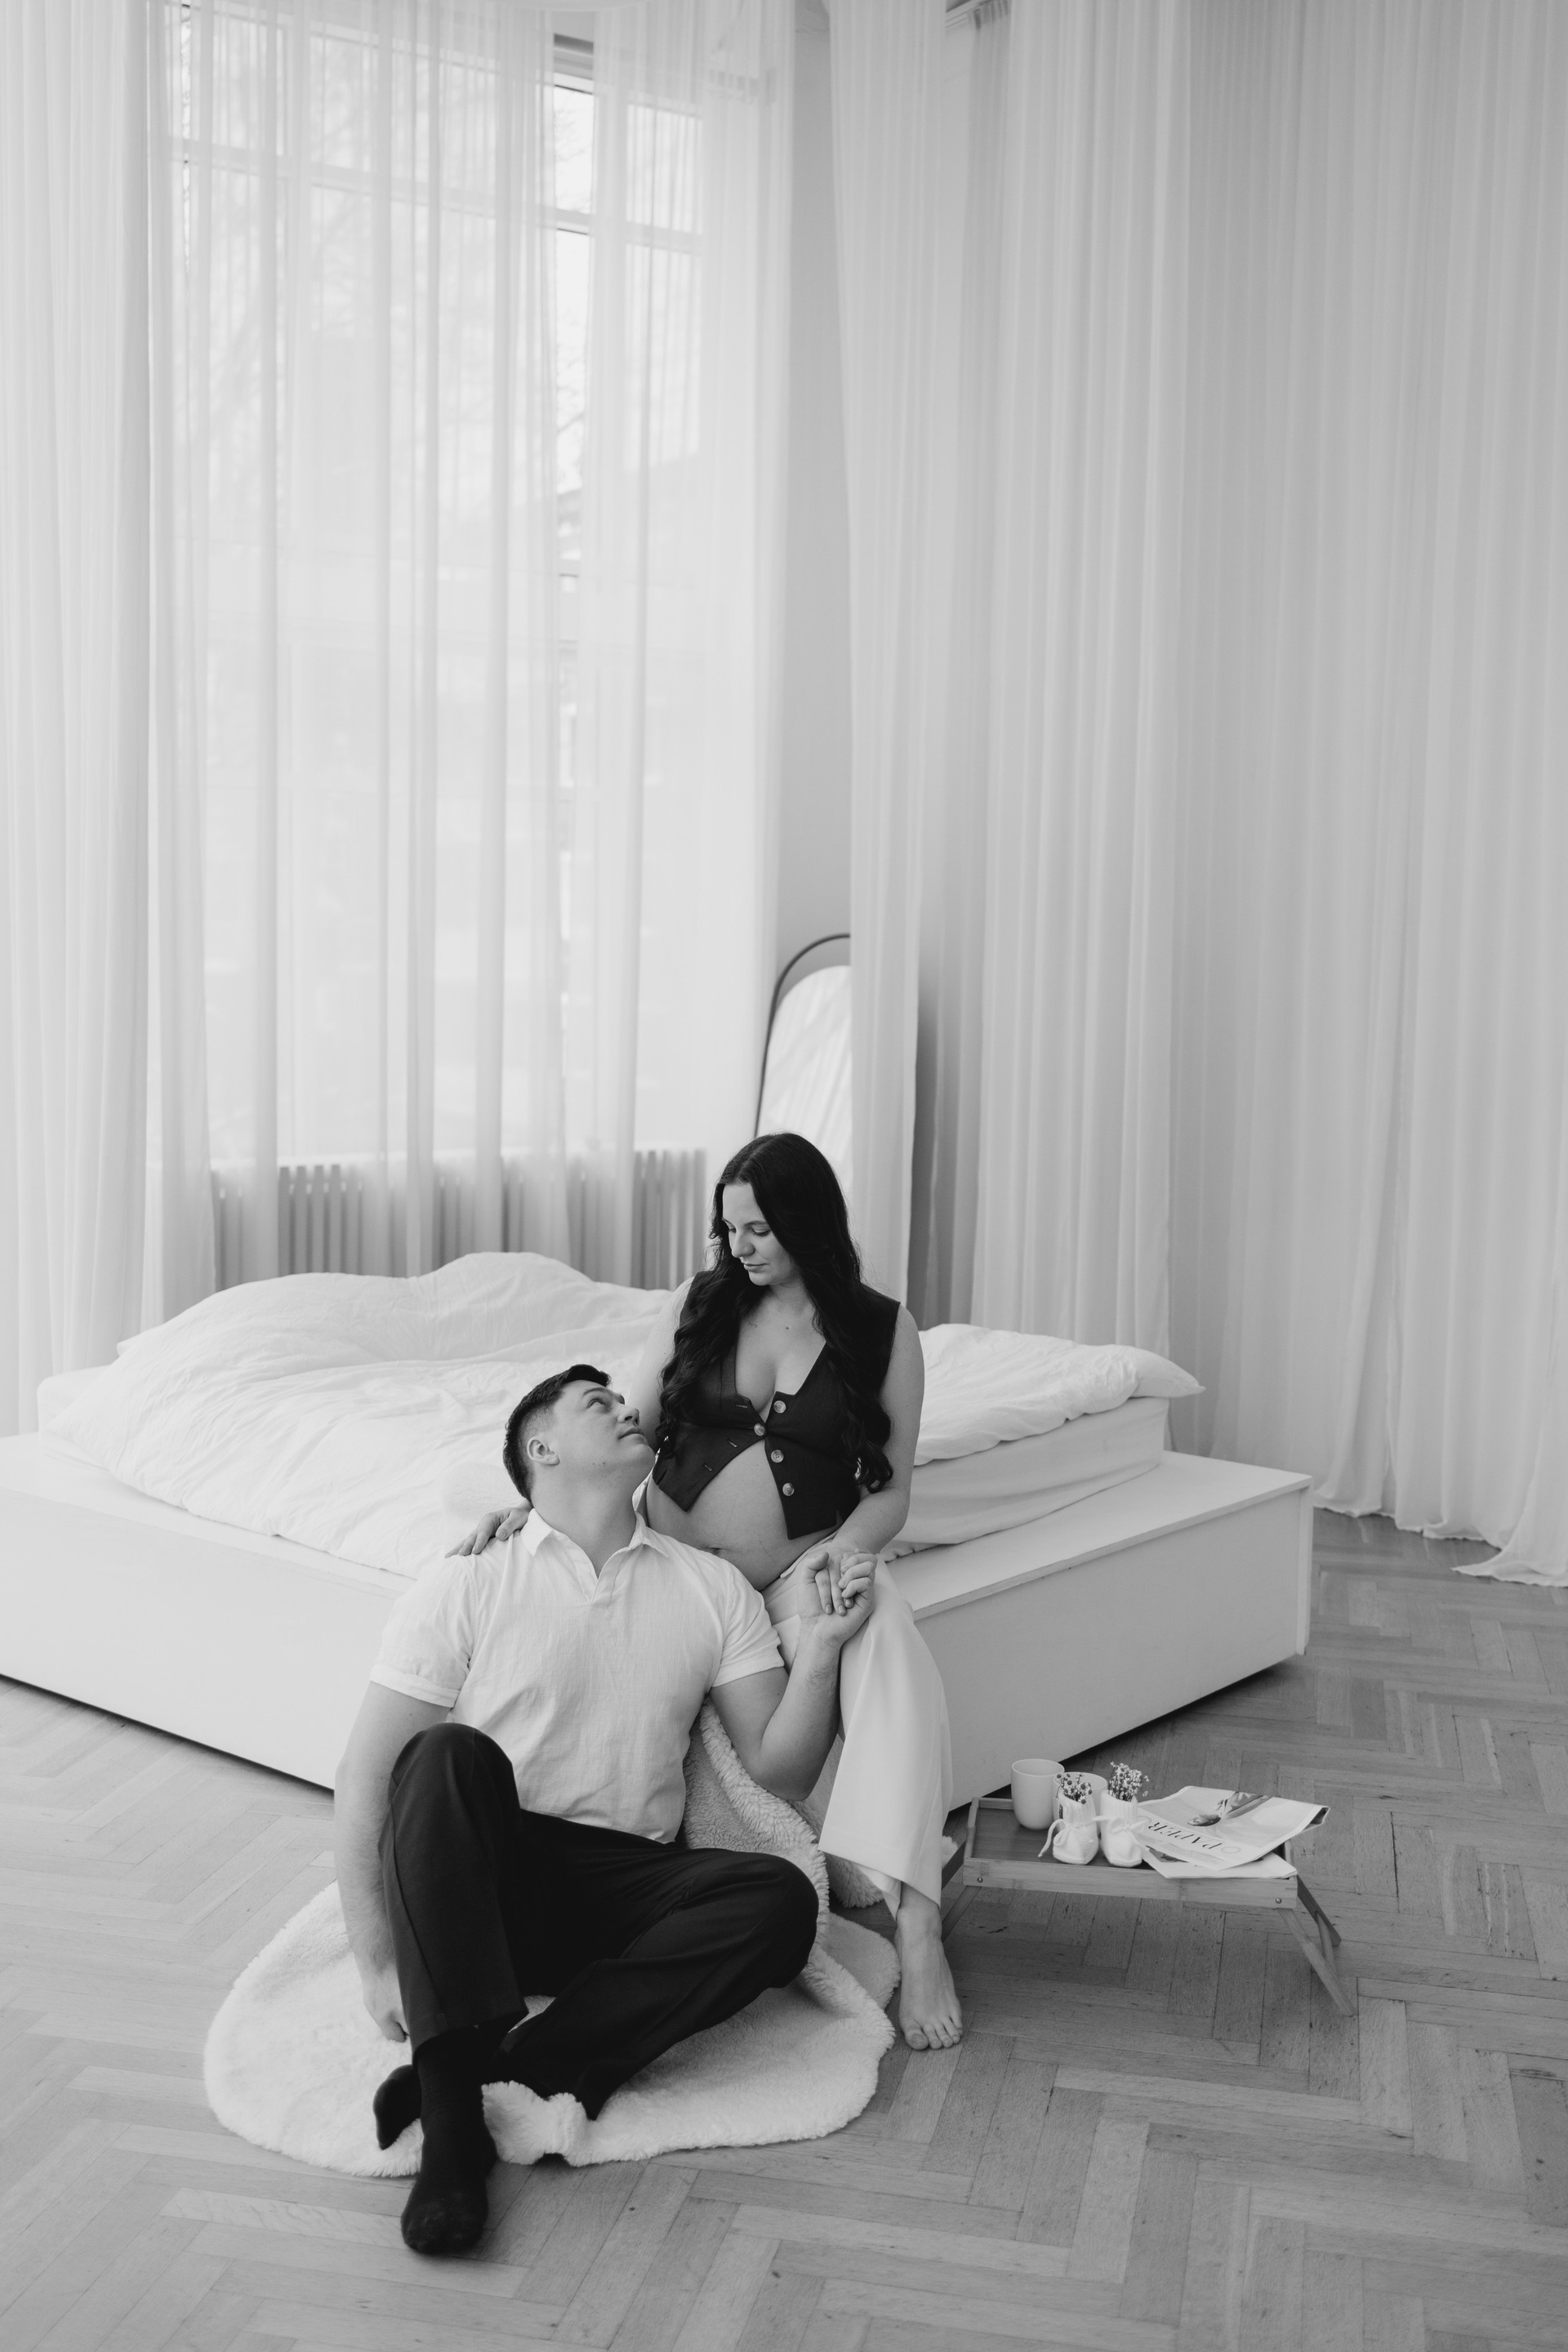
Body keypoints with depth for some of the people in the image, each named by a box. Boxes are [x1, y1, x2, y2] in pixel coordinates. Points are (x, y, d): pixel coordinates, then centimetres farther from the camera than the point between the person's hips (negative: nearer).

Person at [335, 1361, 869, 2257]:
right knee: (449, 1753, -33)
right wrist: (378, 1964, -13)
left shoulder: (713, 1588, 14)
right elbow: (365, 1776, -2)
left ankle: (496, 2067, -32)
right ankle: (452, 2118, -38)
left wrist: (822, 1647, -7)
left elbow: (781, 1769, 11)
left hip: (624, 1892, 3)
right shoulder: (468, 1587, 4)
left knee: (784, 1897, -26)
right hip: (481, 1878, -2)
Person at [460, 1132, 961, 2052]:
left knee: (890, 1656, -34)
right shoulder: (701, 1300, 6)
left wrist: (843, 1553, -20)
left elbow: (891, 1491, 1)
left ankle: (916, 1926, -36)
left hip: (805, 1567, -2)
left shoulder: (883, 1329, 2)